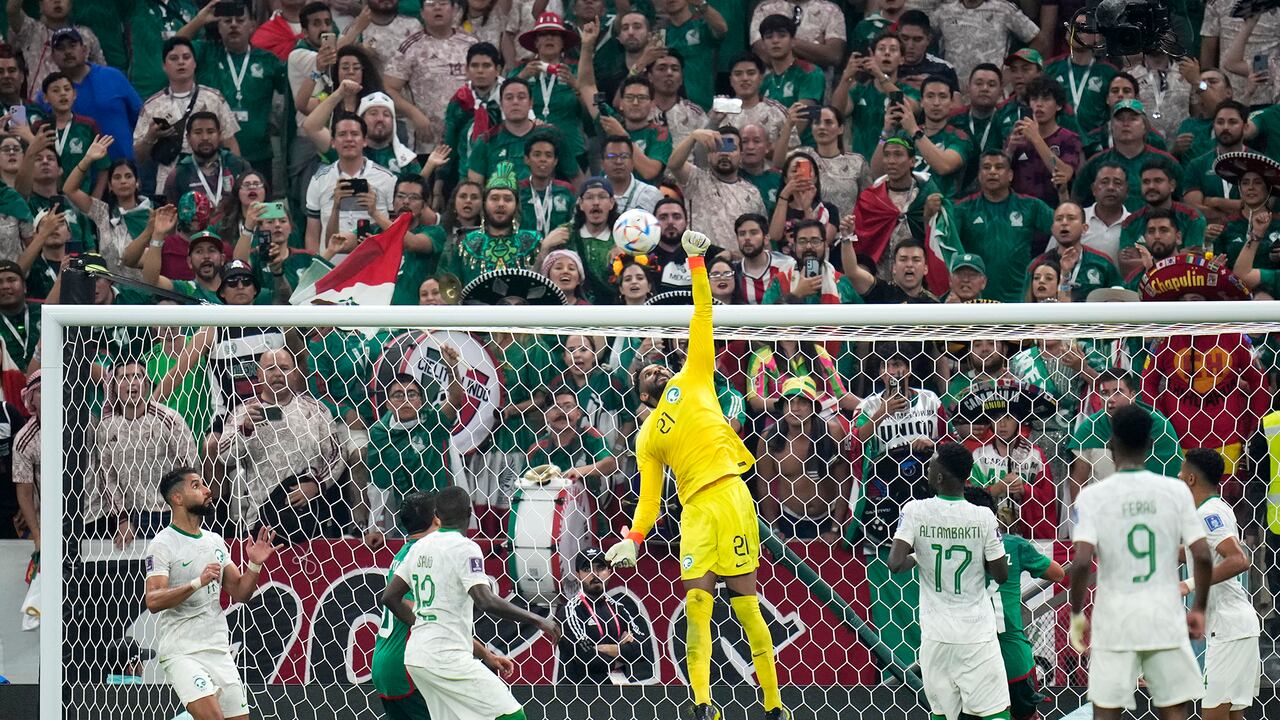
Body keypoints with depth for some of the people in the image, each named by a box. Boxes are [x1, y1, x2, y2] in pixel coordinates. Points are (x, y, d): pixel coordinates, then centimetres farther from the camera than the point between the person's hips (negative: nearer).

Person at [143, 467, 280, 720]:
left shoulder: (215, 541, 14)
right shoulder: (162, 544, -8)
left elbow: (240, 593, 17)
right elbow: (153, 601, -19)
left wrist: (255, 565, -1)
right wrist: (198, 583, -30)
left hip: (219, 651, 7)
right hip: (181, 653, -7)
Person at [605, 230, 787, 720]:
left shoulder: (693, 380, 18)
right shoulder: (647, 439, 24)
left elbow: (702, 316, 14)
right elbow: (649, 496, 19)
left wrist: (696, 262, 7)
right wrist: (634, 539, 5)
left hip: (728, 494, -3)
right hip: (694, 509, 3)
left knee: (745, 600, -5)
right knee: (696, 603, -8)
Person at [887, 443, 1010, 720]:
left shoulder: (915, 511, -7)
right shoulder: (983, 517, -7)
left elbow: (895, 564, -15)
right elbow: (1001, 574, -2)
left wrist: (915, 559, 5)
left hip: (936, 635, 1)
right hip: (978, 633, -1)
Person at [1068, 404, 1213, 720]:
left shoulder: (1092, 496, -6)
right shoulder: (1176, 491, -2)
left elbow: (1081, 562, -15)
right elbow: (1202, 556, -5)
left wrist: (1076, 614, -1)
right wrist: (1199, 609, 8)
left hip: (1115, 622, -1)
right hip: (1166, 622, 1)